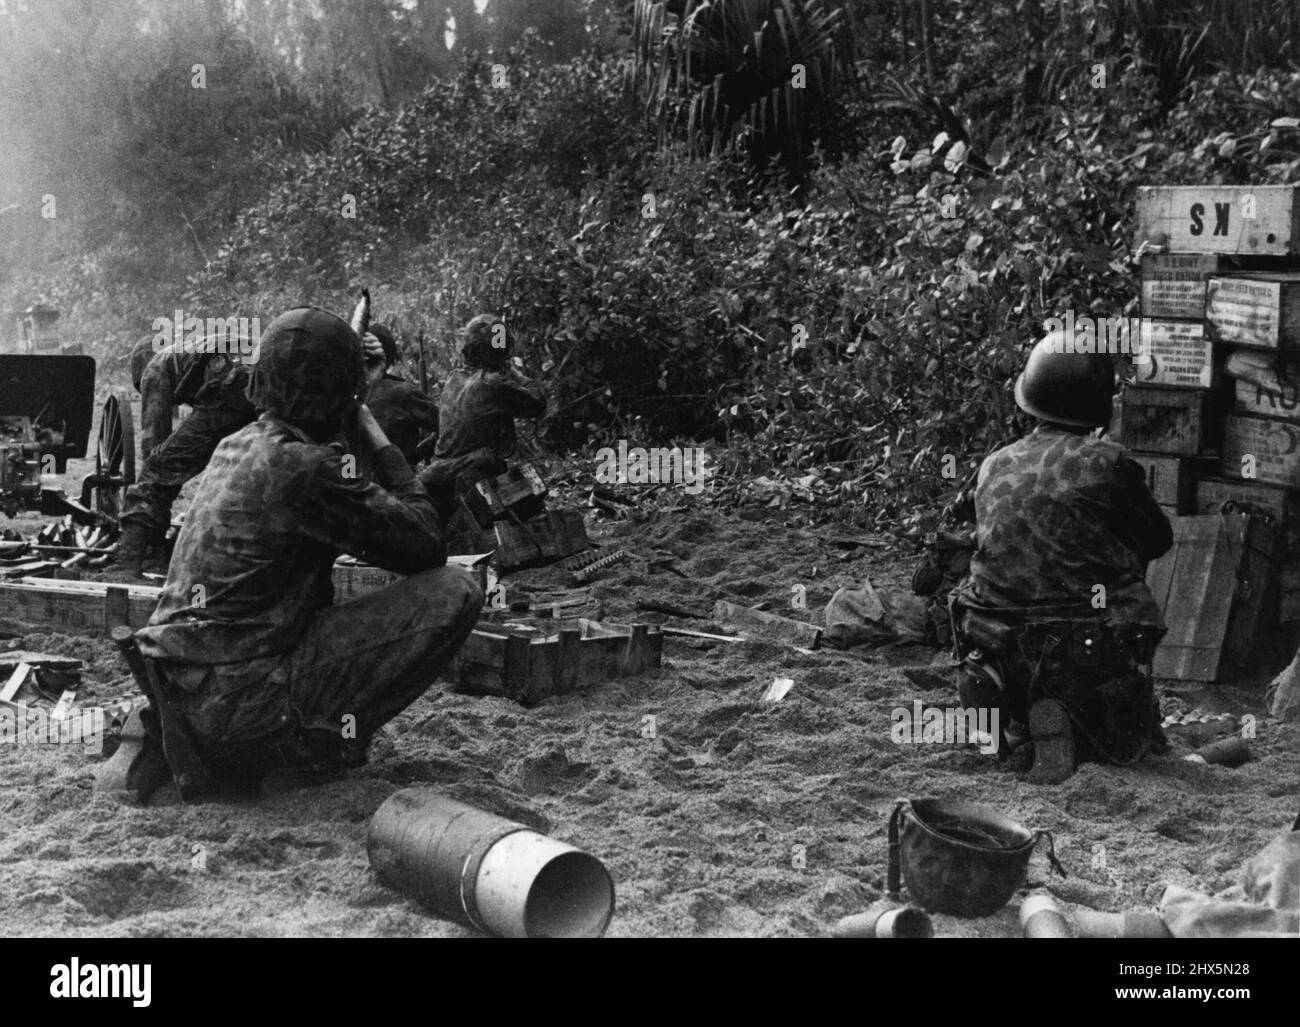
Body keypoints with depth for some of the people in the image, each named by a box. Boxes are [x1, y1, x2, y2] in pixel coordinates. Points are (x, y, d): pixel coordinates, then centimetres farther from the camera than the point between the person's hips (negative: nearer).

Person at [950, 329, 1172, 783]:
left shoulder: (993, 467, 6)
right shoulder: (1105, 461, -9)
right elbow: (1158, 540, 4)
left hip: (1002, 657, 3)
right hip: (1091, 651, -3)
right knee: (1125, 743, 22)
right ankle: (1065, 719, -10)